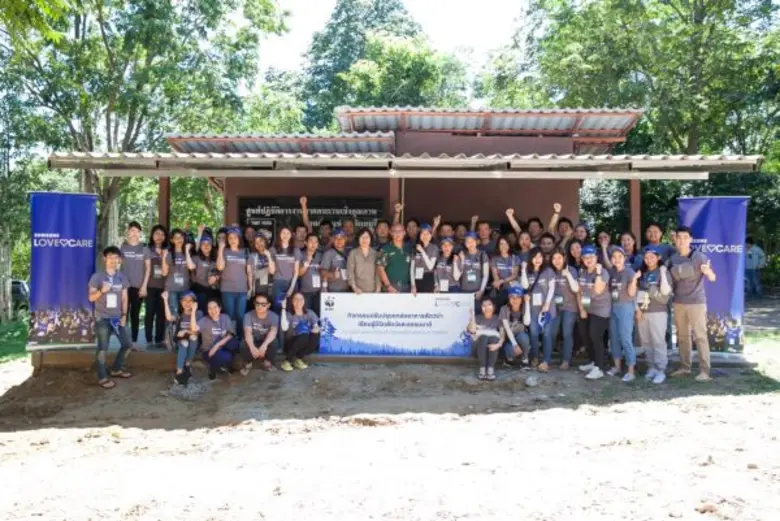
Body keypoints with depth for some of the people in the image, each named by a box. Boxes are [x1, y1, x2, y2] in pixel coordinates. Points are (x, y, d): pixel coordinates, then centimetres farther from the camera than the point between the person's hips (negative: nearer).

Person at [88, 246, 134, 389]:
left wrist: (124, 315, 1)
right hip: (102, 318, -5)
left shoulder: (122, 277, 4)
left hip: (117, 317, 5)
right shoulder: (97, 277, -7)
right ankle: (102, 377, 8)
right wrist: (102, 291, -25)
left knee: (127, 344, 9)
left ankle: (116, 369, 28)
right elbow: (91, 297, -6)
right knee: (103, 348, -2)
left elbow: (124, 298, 8)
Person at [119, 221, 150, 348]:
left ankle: (134, 341, 10)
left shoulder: (144, 248, 4)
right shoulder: (123, 247, 4)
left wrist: (144, 285, -4)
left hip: (138, 286, 0)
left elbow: (148, 268, 3)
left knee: (135, 314, 6)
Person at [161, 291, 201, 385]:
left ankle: (187, 365, -20)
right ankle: (179, 372, -36)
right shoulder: (178, 314, 2)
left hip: (193, 343, -1)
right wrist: (166, 300, -23)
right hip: (180, 342, 1)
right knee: (184, 343, -33)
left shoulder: (198, 314, -5)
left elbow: (194, 330, -19)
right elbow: (169, 318, -23)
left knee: (193, 336, -34)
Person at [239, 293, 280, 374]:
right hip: (253, 342, 0)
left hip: (266, 342, 0)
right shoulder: (248, 315, -16)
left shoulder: (274, 316, -17)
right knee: (244, 344, -33)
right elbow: (248, 332, -30)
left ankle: (268, 362, -2)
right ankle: (248, 363, -1)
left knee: (274, 342, -33)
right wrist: (252, 347, -51)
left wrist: (264, 345, -53)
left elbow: (273, 331, -34)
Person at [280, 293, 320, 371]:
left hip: (306, 344, 3)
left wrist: (316, 329, -28)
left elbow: (316, 326, -3)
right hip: (291, 344, -3)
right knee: (304, 337, -34)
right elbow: (284, 328, -24)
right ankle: (287, 361, -18)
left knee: (315, 336, -29)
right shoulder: (288, 314, -6)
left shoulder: (310, 313, 5)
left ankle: (298, 359, -8)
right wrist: (283, 309, -25)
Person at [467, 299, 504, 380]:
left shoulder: (497, 319, 15)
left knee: (493, 340, -37)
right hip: (480, 340, 0)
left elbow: (502, 334, 0)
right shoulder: (478, 318, 17)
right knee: (483, 338, -36)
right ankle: (482, 369, -39)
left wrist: (499, 344, -20)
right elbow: (472, 330, -3)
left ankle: (491, 369, -42)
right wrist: (472, 315, -7)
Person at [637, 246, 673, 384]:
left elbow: (666, 291, -14)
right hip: (643, 312, 5)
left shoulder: (662, 272, -1)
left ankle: (661, 370, -2)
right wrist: (636, 308, 3)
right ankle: (651, 367, 17)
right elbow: (636, 292, 13)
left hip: (658, 312, -5)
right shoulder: (642, 273, 11)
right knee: (646, 342, 8)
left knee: (658, 342, -5)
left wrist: (663, 273, -15)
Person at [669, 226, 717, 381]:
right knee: (682, 336, 11)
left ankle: (704, 370, -1)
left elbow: (713, 278, -13)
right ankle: (685, 366, 21)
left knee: (700, 336, -5)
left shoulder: (699, 257, -9)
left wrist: (708, 271, -33)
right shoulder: (673, 258, 5)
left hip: (696, 302, -5)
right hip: (679, 303, 5)